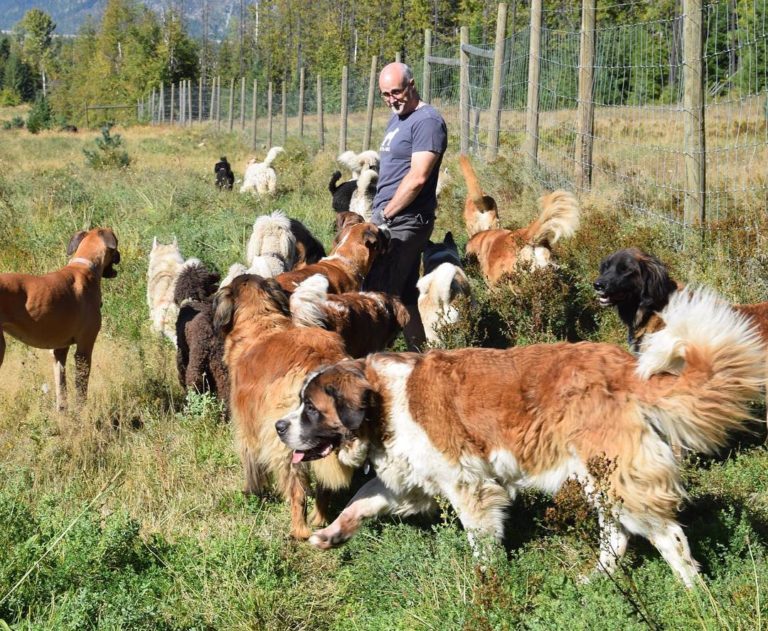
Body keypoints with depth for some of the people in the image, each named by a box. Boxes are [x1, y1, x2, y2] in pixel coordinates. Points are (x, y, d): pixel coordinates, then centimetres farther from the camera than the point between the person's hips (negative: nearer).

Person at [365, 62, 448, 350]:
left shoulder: (427, 121, -12)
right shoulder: (397, 118, 18)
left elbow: (418, 177, -20)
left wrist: (384, 214, -14)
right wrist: (381, 214, 13)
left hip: (405, 221, -10)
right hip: (391, 221, 10)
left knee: (377, 294, -13)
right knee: (405, 295, 12)